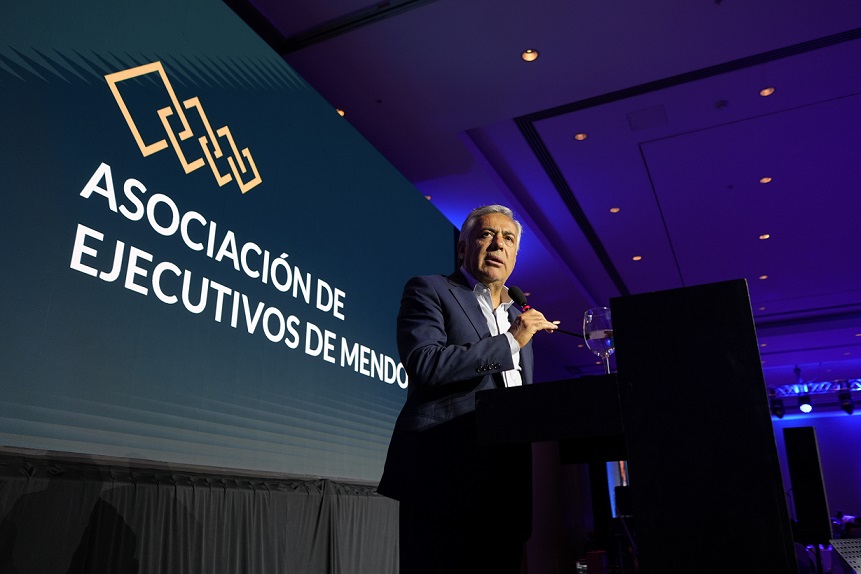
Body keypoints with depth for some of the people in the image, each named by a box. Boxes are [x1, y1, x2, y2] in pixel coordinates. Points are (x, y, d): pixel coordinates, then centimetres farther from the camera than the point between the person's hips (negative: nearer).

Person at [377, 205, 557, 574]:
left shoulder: (520, 317, 23)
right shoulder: (429, 291, 2)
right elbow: (423, 364, -15)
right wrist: (509, 342, -10)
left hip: (509, 485, 6)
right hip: (447, 479, -6)